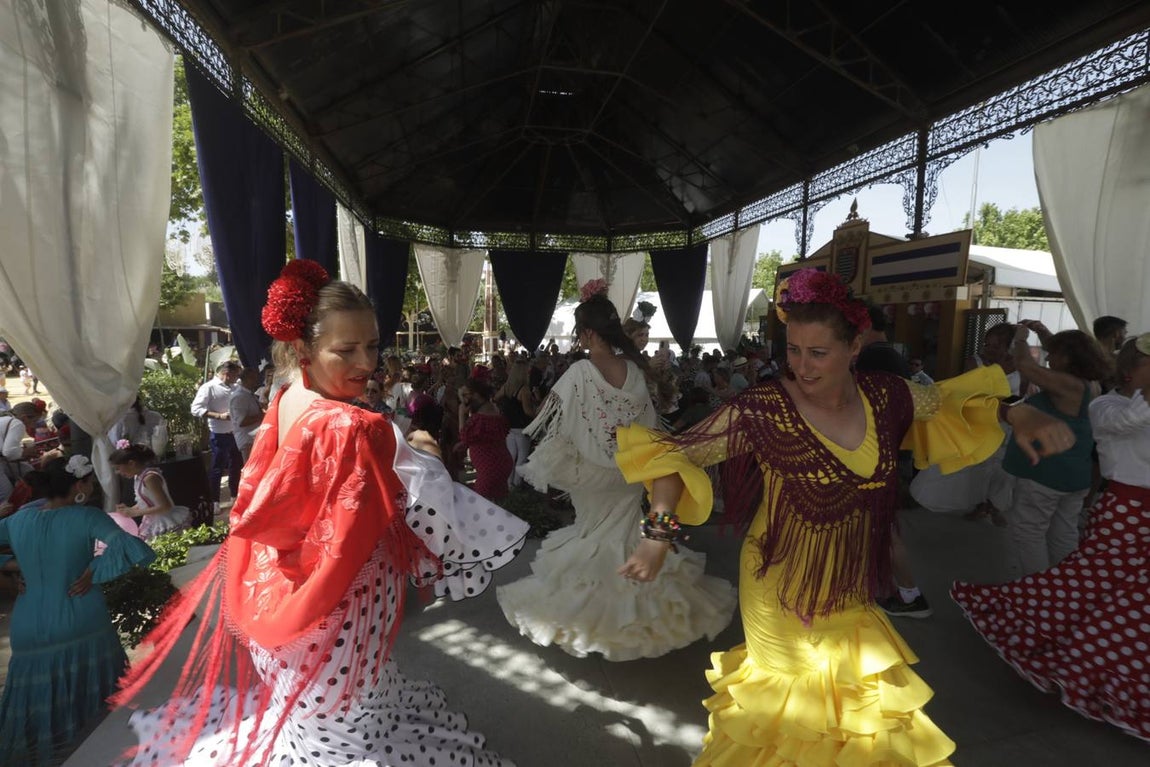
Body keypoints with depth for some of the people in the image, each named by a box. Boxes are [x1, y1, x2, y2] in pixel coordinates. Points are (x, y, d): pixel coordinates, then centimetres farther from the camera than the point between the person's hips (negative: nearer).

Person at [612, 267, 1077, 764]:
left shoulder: (885, 397, -9)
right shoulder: (763, 409, -24)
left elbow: (950, 398, 11)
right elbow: (677, 452, -20)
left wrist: (1021, 417, -5)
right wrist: (660, 533, -31)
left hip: (851, 592, 5)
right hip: (783, 593, -4)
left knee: (860, 710, 23)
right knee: (794, 706, 18)